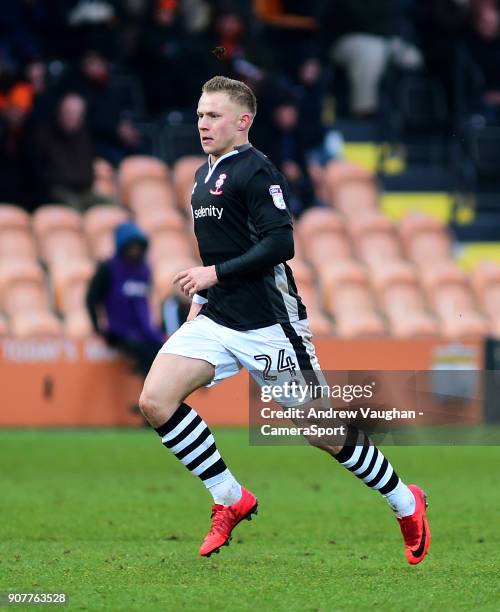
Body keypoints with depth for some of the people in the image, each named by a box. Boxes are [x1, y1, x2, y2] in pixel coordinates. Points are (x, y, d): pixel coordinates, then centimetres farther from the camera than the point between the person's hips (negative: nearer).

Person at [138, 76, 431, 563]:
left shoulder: (255, 170, -11)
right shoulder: (204, 175, 15)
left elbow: (280, 243, -20)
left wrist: (215, 274, -20)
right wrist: (200, 299, 21)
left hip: (268, 322, -8)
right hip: (218, 318, 8)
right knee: (154, 401, -11)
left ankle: (407, 504, 22)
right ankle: (231, 501, 2)